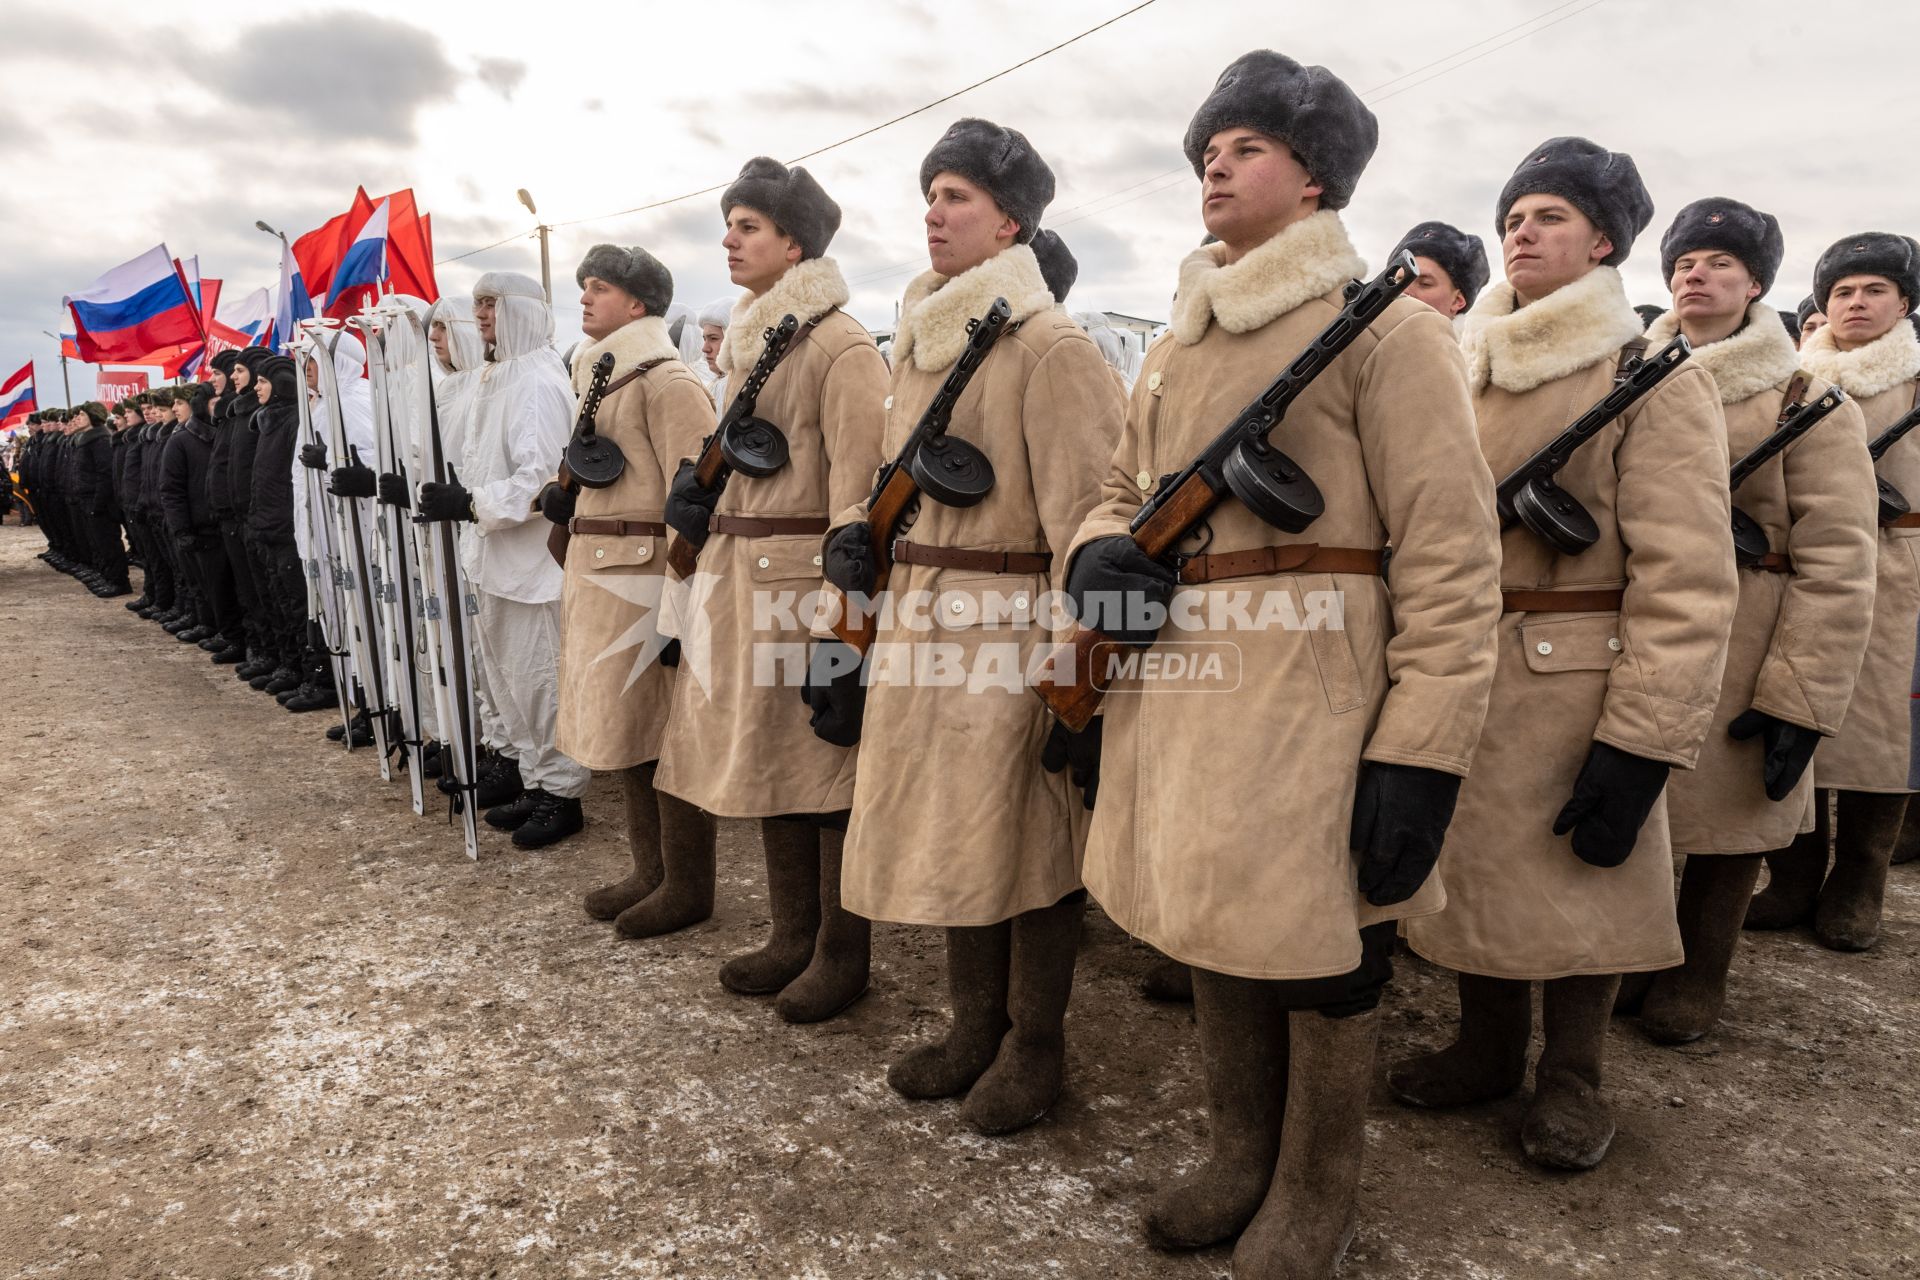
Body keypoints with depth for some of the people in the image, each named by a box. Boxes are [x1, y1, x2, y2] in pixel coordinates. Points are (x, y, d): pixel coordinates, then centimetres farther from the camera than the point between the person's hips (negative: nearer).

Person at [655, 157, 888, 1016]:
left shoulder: (840, 344, -10)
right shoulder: (742, 339, 17)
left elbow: (857, 487, -16)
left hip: (807, 576, -9)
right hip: (740, 574, 9)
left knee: (825, 761, 1)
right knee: (762, 753, 13)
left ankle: (842, 953, 16)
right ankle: (793, 935, 28)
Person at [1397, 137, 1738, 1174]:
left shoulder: (1655, 381, -6)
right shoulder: (1458, 371, 11)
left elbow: (1686, 582, -13)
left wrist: (1640, 746, -19)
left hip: (1573, 686, -4)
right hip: (1453, 676, 5)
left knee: (1578, 885, 8)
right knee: (1468, 865, 13)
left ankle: (1571, 1077, 30)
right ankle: (1486, 1049, 34)